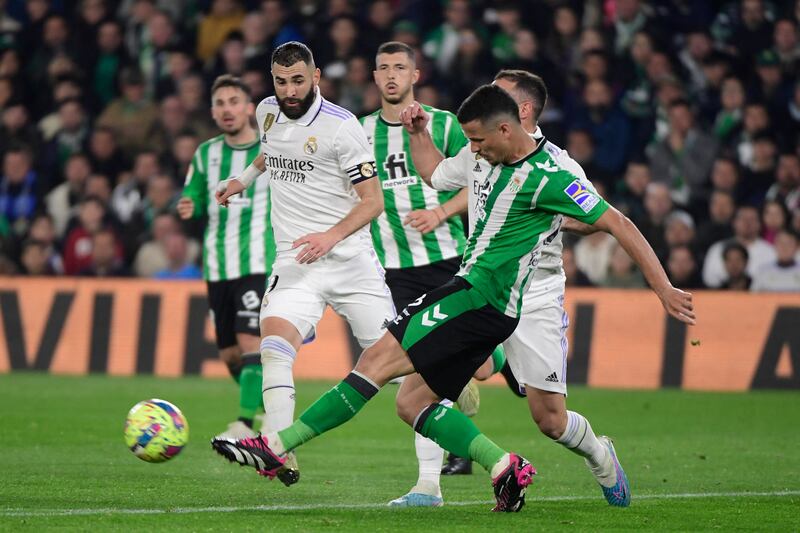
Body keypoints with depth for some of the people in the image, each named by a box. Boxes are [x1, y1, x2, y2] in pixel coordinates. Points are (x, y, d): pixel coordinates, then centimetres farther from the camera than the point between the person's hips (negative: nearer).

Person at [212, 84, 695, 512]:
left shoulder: (548, 177, -13)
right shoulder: (498, 162, 14)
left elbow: (619, 225, -11)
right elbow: (436, 177, 34)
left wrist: (665, 290, -12)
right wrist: (419, 132, 19)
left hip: (480, 301, -10)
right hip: (469, 293, 10)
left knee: (378, 360, -16)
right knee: (412, 402, 3)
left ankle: (277, 448, -19)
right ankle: (506, 468, 0)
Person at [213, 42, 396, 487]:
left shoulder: (341, 126, -10)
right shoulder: (267, 112, 9)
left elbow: (373, 201, -10)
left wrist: (331, 236, -22)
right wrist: (245, 180, 35)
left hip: (349, 257, -3)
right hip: (295, 262, 4)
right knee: (275, 342, -23)